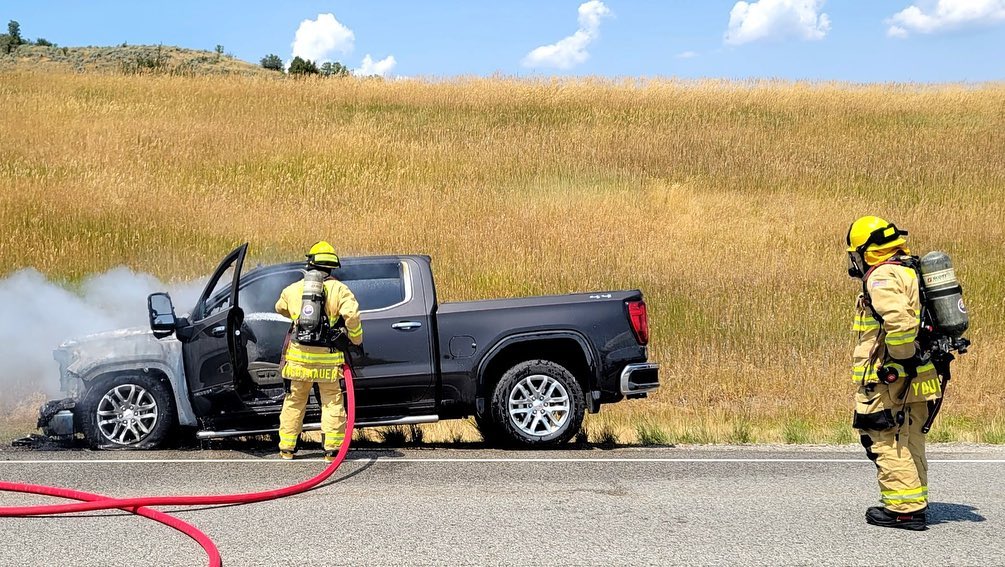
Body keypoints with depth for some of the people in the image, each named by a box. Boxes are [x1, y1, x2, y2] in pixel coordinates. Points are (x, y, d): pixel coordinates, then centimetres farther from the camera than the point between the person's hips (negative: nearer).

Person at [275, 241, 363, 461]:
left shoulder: (293, 289, 8)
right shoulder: (339, 289, -2)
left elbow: (280, 308, 27)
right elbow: (352, 315, -16)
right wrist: (356, 339, 0)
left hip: (298, 355, 2)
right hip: (328, 358, -2)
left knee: (294, 401, 15)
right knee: (332, 402, 6)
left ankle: (286, 447, 20)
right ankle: (332, 449, 4)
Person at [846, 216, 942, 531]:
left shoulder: (882, 277, -15)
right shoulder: (913, 270, 15)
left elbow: (900, 321, -31)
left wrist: (902, 359, -19)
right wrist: (936, 353, 22)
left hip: (891, 378, -10)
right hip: (919, 376, 10)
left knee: (886, 441, -1)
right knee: (910, 441, 17)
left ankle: (903, 508, 1)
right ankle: (915, 504, 25)